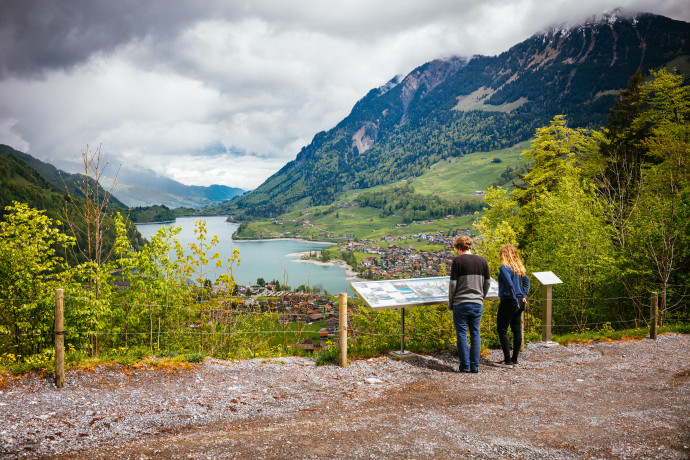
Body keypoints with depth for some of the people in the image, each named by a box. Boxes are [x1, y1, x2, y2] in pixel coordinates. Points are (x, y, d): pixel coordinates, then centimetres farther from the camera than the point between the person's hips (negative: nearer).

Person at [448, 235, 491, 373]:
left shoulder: (457, 261, -7)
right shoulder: (482, 261, 6)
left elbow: (453, 284, -7)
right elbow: (487, 283, 11)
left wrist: (450, 303, 3)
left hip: (460, 303, -4)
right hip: (477, 304, 4)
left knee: (462, 334, 4)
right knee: (475, 334, 10)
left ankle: (465, 366, 7)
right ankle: (475, 366, 12)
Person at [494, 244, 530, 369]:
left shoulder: (504, 268, -14)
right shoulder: (519, 268, 10)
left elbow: (510, 285, -21)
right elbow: (527, 281, 15)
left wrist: (515, 300, -14)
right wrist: (523, 295, 10)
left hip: (508, 302, -8)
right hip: (519, 303, 8)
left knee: (502, 330, -1)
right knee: (516, 330, 12)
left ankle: (507, 361, -1)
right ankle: (514, 359, 20)